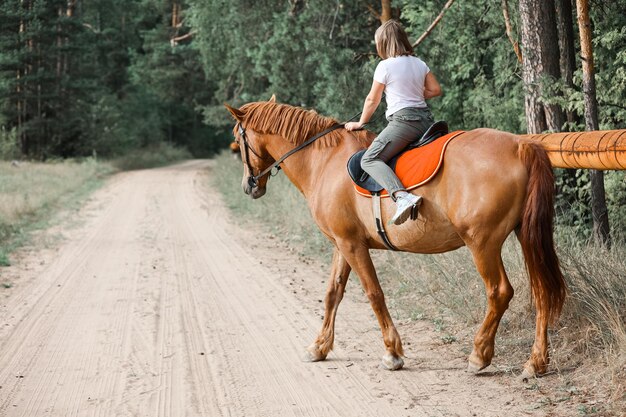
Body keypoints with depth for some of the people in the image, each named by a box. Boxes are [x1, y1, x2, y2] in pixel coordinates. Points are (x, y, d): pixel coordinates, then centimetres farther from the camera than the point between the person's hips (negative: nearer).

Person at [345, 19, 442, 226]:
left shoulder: (385, 66, -4)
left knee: (369, 160, -15)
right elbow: (435, 89, 18)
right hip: (426, 119, 8)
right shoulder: (419, 63, 13)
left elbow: (372, 100, 3)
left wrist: (360, 123, 18)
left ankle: (402, 196, -38)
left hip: (403, 119, -8)